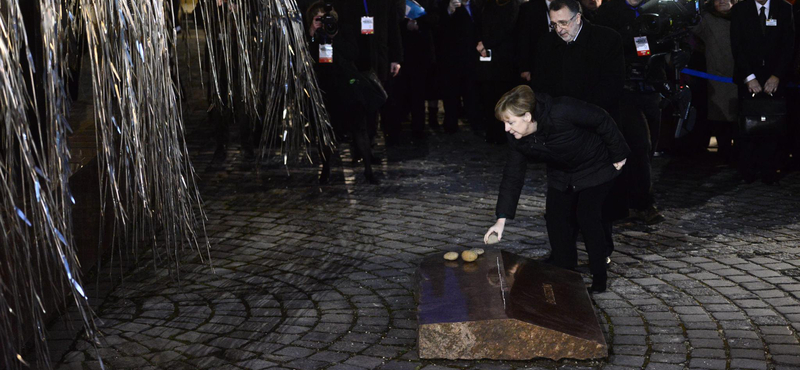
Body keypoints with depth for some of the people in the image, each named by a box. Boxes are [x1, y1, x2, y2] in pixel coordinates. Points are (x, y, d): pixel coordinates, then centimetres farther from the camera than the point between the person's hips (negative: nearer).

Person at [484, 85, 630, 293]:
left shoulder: (562, 112, -38)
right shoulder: (516, 138, -18)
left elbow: (601, 120, -24)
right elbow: (513, 175, -14)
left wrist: (618, 155, -14)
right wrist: (502, 219, -20)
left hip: (595, 167, -6)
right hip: (561, 173, 6)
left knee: (587, 216, -13)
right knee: (556, 217, 0)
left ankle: (599, 278, 2)